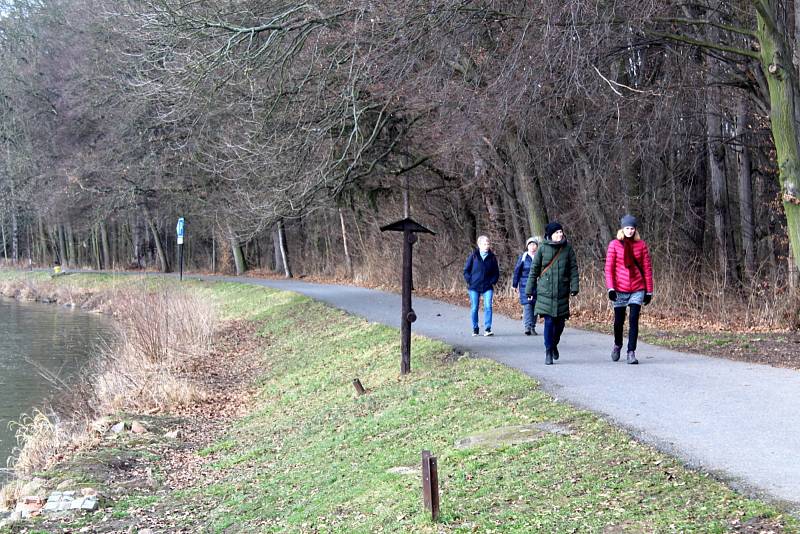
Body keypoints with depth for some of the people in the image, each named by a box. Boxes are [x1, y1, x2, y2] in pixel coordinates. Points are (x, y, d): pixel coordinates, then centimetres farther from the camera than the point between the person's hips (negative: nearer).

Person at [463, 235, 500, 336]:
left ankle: (487, 329, -11)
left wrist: (493, 282, 2)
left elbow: (496, 272, 15)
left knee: (488, 307, -12)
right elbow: (466, 270, 5)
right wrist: (469, 281, -5)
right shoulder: (473, 256, 1)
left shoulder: (492, 257, 7)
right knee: (474, 308, 3)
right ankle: (475, 329, 15)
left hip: (487, 287, 1)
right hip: (474, 287, -1)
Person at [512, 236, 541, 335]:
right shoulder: (523, 257, 2)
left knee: (535, 306, 5)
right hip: (525, 285, -2)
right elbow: (517, 271, 6)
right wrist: (515, 284, 5)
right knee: (527, 305, -11)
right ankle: (527, 326, -15)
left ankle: (532, 327, 15)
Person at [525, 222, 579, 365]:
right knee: (549, 321, -7)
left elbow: (573, 268, 7)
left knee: (560, 321, 7)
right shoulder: (542, 249, 0)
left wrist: (574, 287, -3)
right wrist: (529, 290, 4)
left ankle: (554, 344, 33)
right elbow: (534, 270, 4)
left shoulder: (567, 248, 5)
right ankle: (548, 351, 4)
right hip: (546, 291, -2)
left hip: (562, 292, 2)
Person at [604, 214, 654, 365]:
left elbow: (647, 268, 5)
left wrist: (649, 291, 3)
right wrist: (610, 288, -12)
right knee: (619, 321, 9)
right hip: (620, 290, 0)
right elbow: (609, 268, -2)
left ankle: (631, 352, -5)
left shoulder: (641, 244, 2)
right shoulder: (614, 244, -2)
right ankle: (617, 345, 36)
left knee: (634, 320, -9)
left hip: (637, 289, 0)